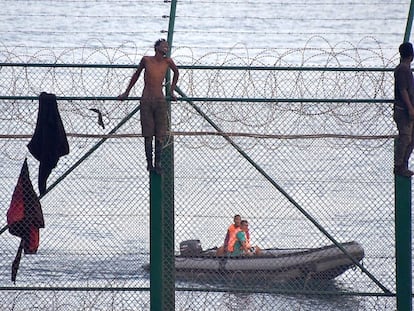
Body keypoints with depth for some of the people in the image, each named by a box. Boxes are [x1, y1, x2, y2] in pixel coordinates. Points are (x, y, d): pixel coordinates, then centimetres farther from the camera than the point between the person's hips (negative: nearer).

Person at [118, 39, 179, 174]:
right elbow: (136, 74, 15)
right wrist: (126, 92, 22)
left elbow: (176, 72, 23)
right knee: (148, 134, -2)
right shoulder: (146, 60, 0)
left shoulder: (168, 61, 2)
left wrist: (172, 91, 24)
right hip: (146, 101, -1)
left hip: (160, 101, 1)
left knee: (160, 134, -4)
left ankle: (158, 163, 2)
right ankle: (149, 163, 4)